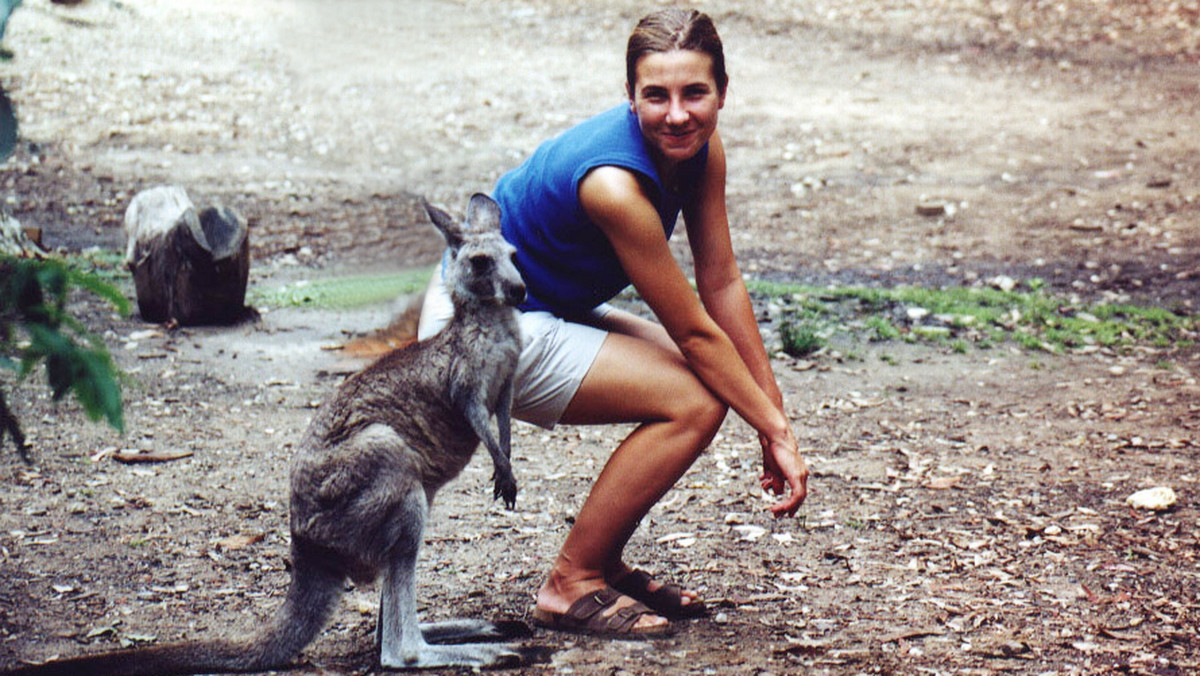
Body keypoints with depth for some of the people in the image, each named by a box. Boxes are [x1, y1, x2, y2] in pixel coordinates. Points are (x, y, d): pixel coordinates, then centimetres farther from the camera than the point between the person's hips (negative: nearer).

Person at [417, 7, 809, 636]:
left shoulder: (701, 146, -6)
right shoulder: (614, 182, -31)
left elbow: (722, 283, -1)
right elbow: (694, 330, -23)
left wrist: (774, 410, -2)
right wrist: (775, 430, -15)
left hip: (543, 310, 9)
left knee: (709, 374, 4)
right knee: (695, 401, -16)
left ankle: (603, 561, 15)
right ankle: (570, 585, -4)